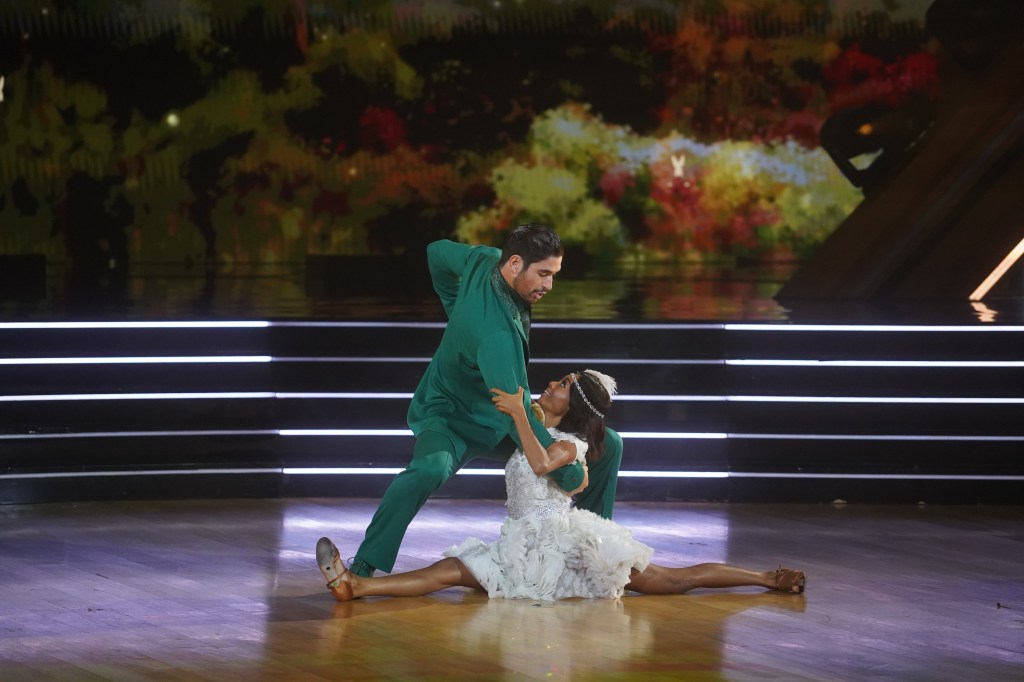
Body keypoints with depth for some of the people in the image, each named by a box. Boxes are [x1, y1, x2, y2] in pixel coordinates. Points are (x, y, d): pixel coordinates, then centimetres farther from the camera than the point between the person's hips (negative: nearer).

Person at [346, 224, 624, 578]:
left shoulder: (484, 259, -12)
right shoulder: (495, 331, -37)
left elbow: (438, 252, 8)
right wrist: (565, 472, -40)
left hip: (498, 423, 9)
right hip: (450, 418, -9)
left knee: (607, 445, 2)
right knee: (430, 469, -43)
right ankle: (363, 567, -32)